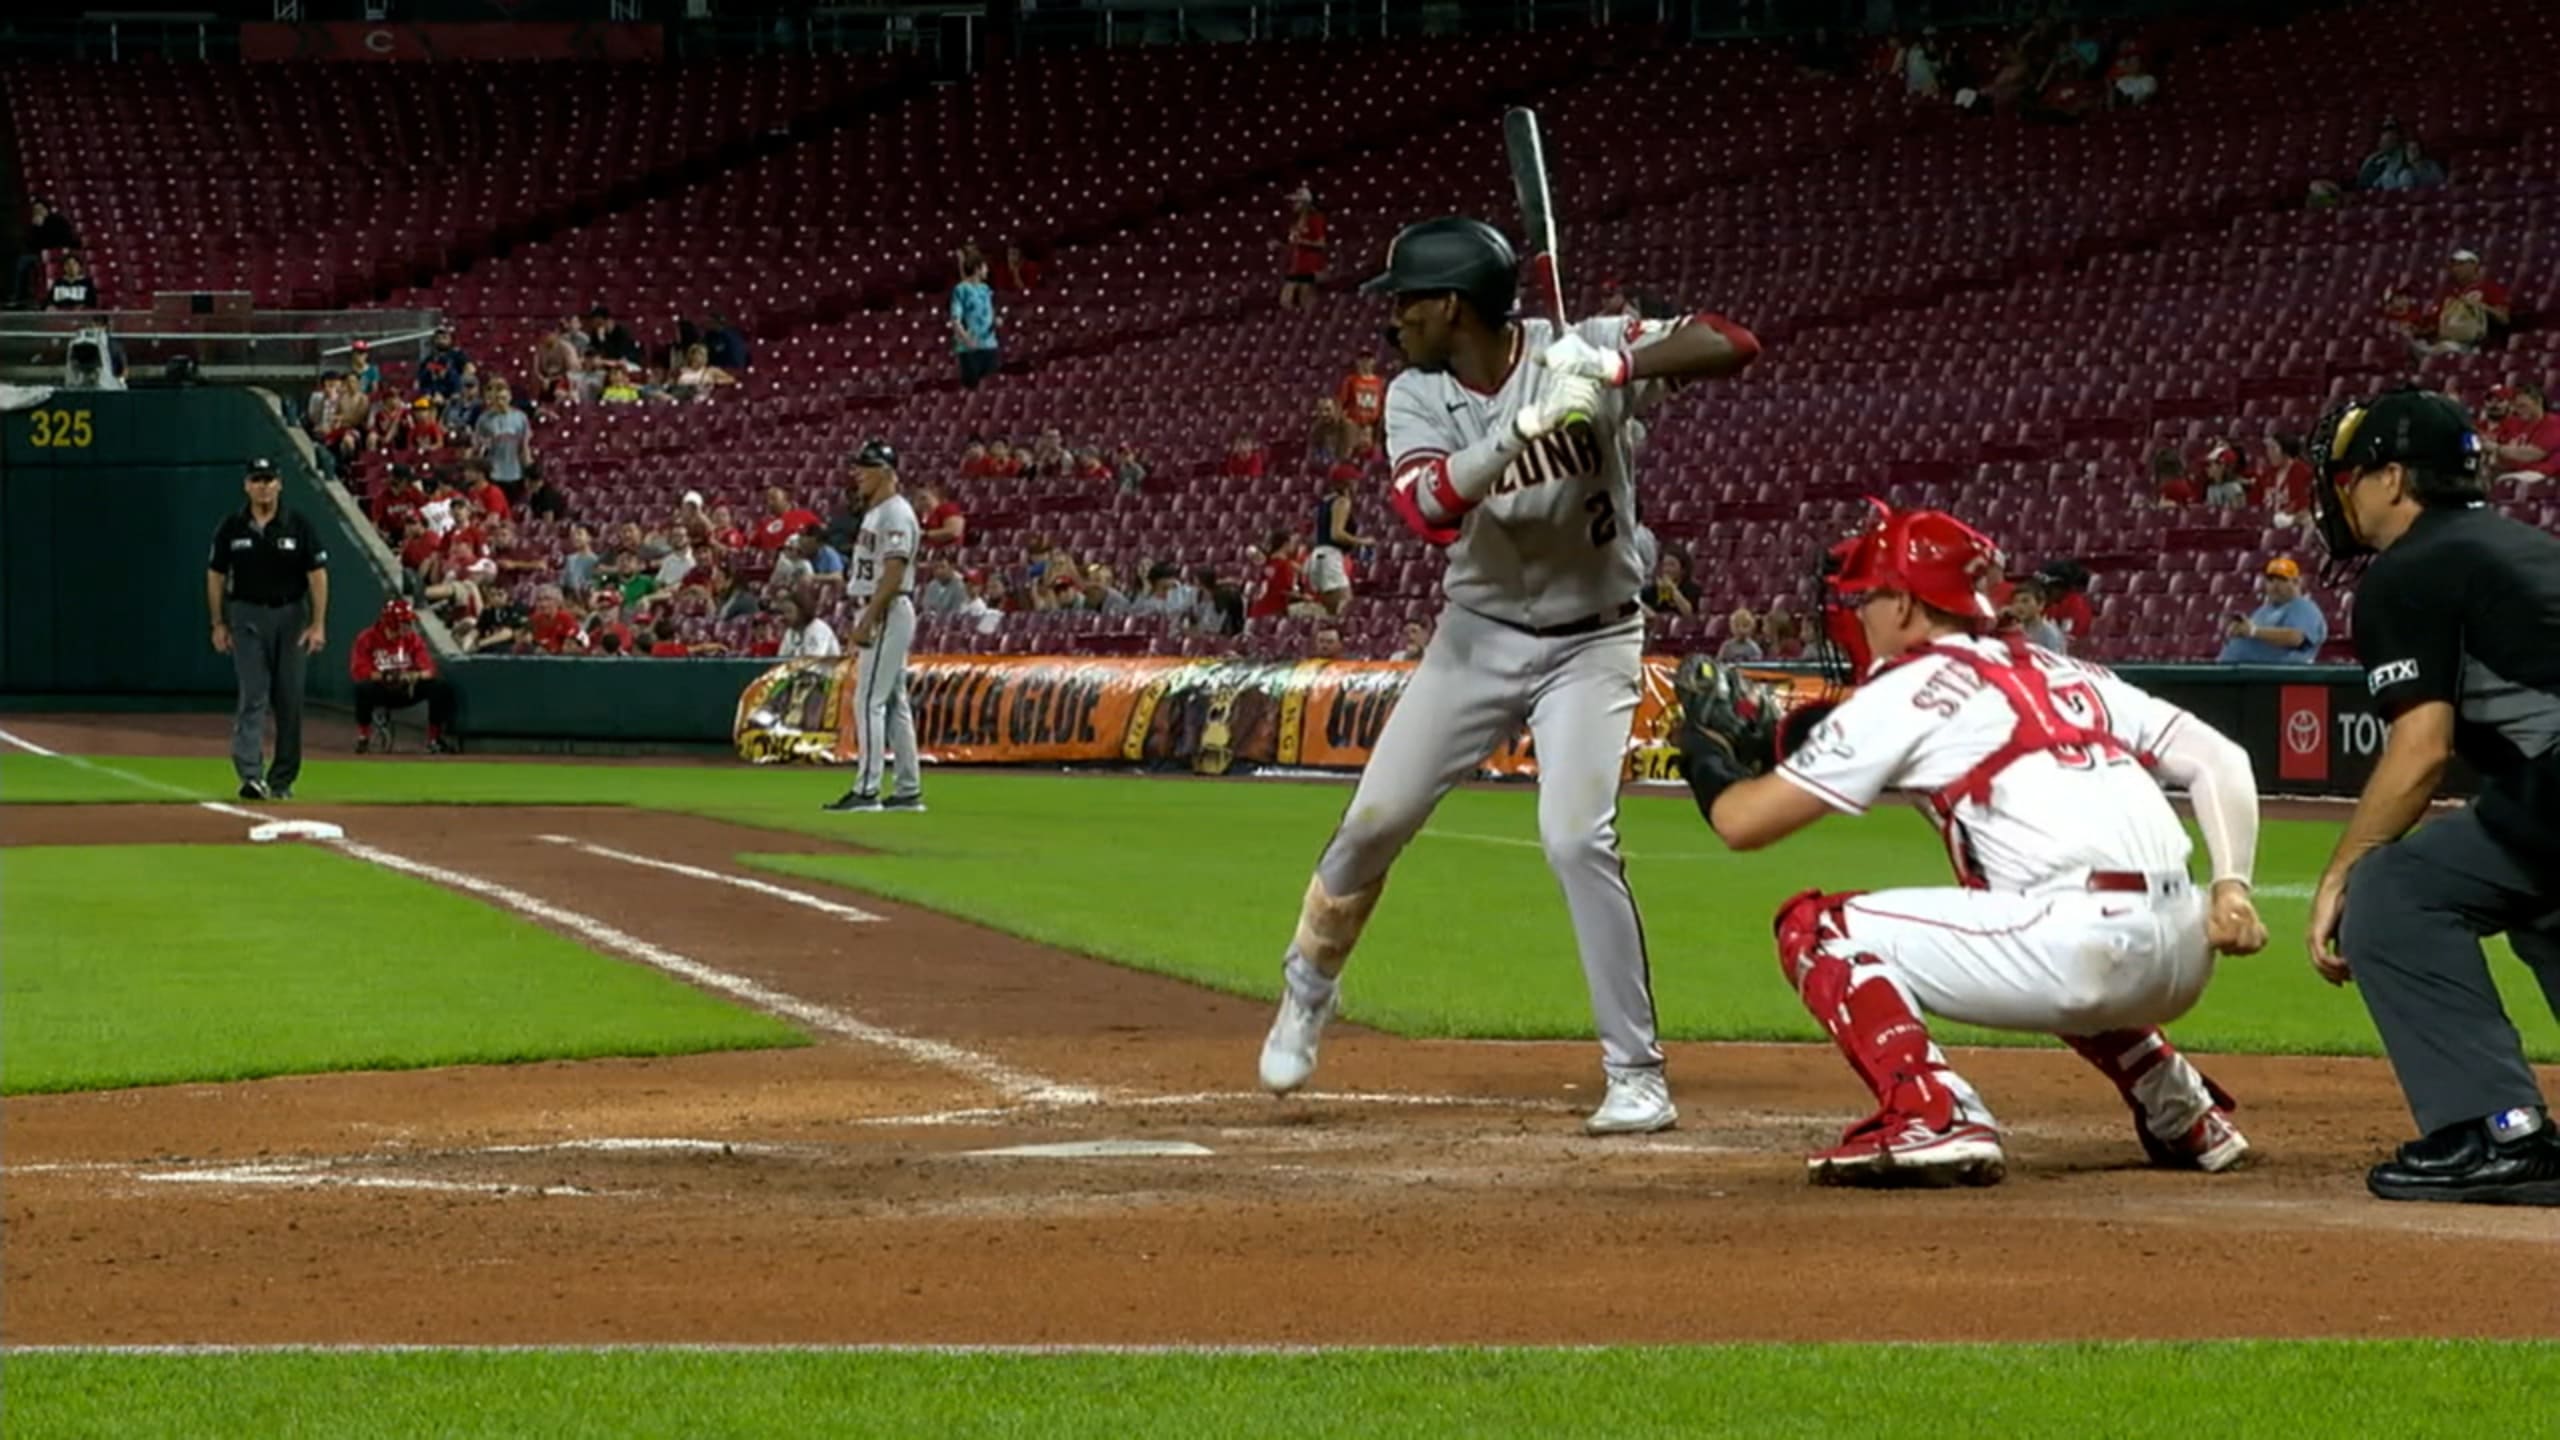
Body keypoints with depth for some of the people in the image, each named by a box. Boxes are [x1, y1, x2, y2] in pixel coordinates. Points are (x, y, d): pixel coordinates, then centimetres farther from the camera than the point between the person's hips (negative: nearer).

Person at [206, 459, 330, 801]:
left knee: (289, 699, 4)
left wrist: (318, 624, -8)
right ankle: (251, 775, -20)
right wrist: (218, 624, 4)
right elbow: (216, 576, 7)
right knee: (253, 696, -11)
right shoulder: (231, 528, 1)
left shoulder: (298, 527, -1)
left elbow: (317, 575, -2)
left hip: (290, 616, 1)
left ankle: (283, 778, 14)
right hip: (247, 617, -1)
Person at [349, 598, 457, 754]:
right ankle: (363, 737, -17)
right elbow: (358, 671, -19)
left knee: (441, 686, -21)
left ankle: (434, 739, -9)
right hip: (380, 693, -3)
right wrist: (386, 676, -34)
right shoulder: (367, 638, -10)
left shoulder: (413, 639, 1)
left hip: (406, 690, 3)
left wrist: (414, 675, -33)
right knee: (363, 688, -39)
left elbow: (428, 669, -8)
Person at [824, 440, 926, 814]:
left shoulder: (896, 513, -14)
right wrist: (865, 620, 18)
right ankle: (908, 790, 13)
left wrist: (868, 619, -24)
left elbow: (894, 572, -21)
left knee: (869, 700, -12)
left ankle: (867, 790, -13)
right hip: (879, 613, 11)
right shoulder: (875, 513, 17)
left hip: (889, 613, -11)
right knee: (894, 702, 10)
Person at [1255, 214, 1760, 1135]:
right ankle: (1310, 983, 33)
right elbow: (1429, 508, -27)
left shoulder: (1578, 353, -16)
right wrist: (1528, 423, -40)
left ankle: (1638, 1076, -10)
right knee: (1375, 819, 5)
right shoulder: (1416, 398, -8)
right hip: (1477, 637, 4)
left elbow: (1733, 345, -24)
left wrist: (1619, 366, -39)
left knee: (1576, 839, -19)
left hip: (1589, 646, -4)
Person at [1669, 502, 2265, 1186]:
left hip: (2080, 947, -8)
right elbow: (2219, 759, 16)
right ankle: (2184, 1114, 31)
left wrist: (1710, 752, 25)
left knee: (1816, 930, 3)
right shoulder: (2063, 672, 24)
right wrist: (2231, 885, 6)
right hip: (2185, 963, 8)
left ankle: (1932, 1115, -15)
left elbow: (1742, 822, 5)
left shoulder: (1906, 690, 4)